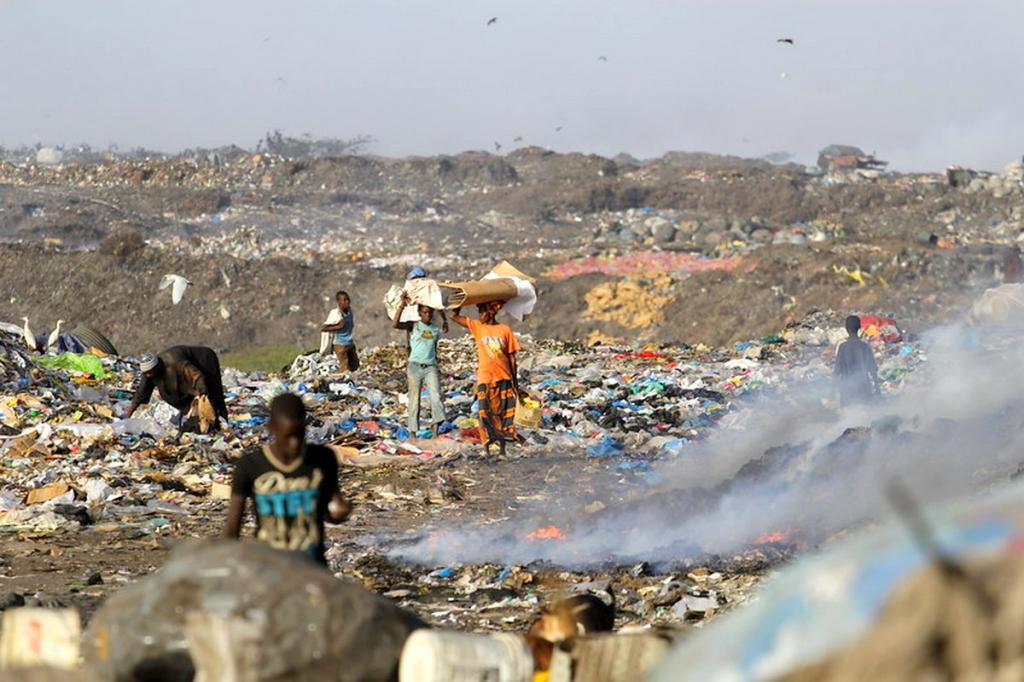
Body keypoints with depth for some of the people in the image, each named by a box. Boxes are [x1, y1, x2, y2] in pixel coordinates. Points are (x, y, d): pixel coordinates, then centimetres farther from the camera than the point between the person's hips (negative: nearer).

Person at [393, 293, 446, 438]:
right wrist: (403, 306, -22)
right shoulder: (413, 326, 1)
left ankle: (435, 428, -25)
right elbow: (396, 324, -17)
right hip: (415, 366, -3)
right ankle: (413, 432, 9)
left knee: (436, 396, -17)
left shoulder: (436, 330, 13)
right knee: (414, 399, 2)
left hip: (431, 367, 3)